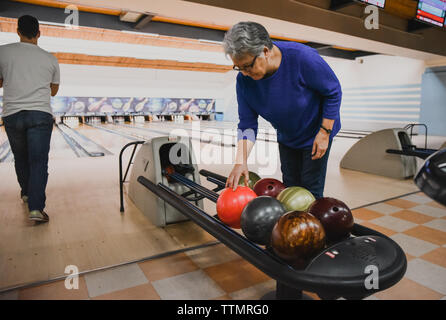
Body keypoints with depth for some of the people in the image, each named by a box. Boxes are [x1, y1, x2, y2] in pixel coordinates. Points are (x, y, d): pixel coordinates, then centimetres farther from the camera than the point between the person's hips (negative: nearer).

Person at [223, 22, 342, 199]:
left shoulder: (303, 57, -31)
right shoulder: (244, 80, -19)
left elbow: (333, 92, -17)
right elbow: (247, 124, -14)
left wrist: (324, 132, -19)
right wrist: (241, 162, -24)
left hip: (316, 135, -4)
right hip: (286, 138, 4)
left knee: (311, 189, 2)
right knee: (289, 187, 14)